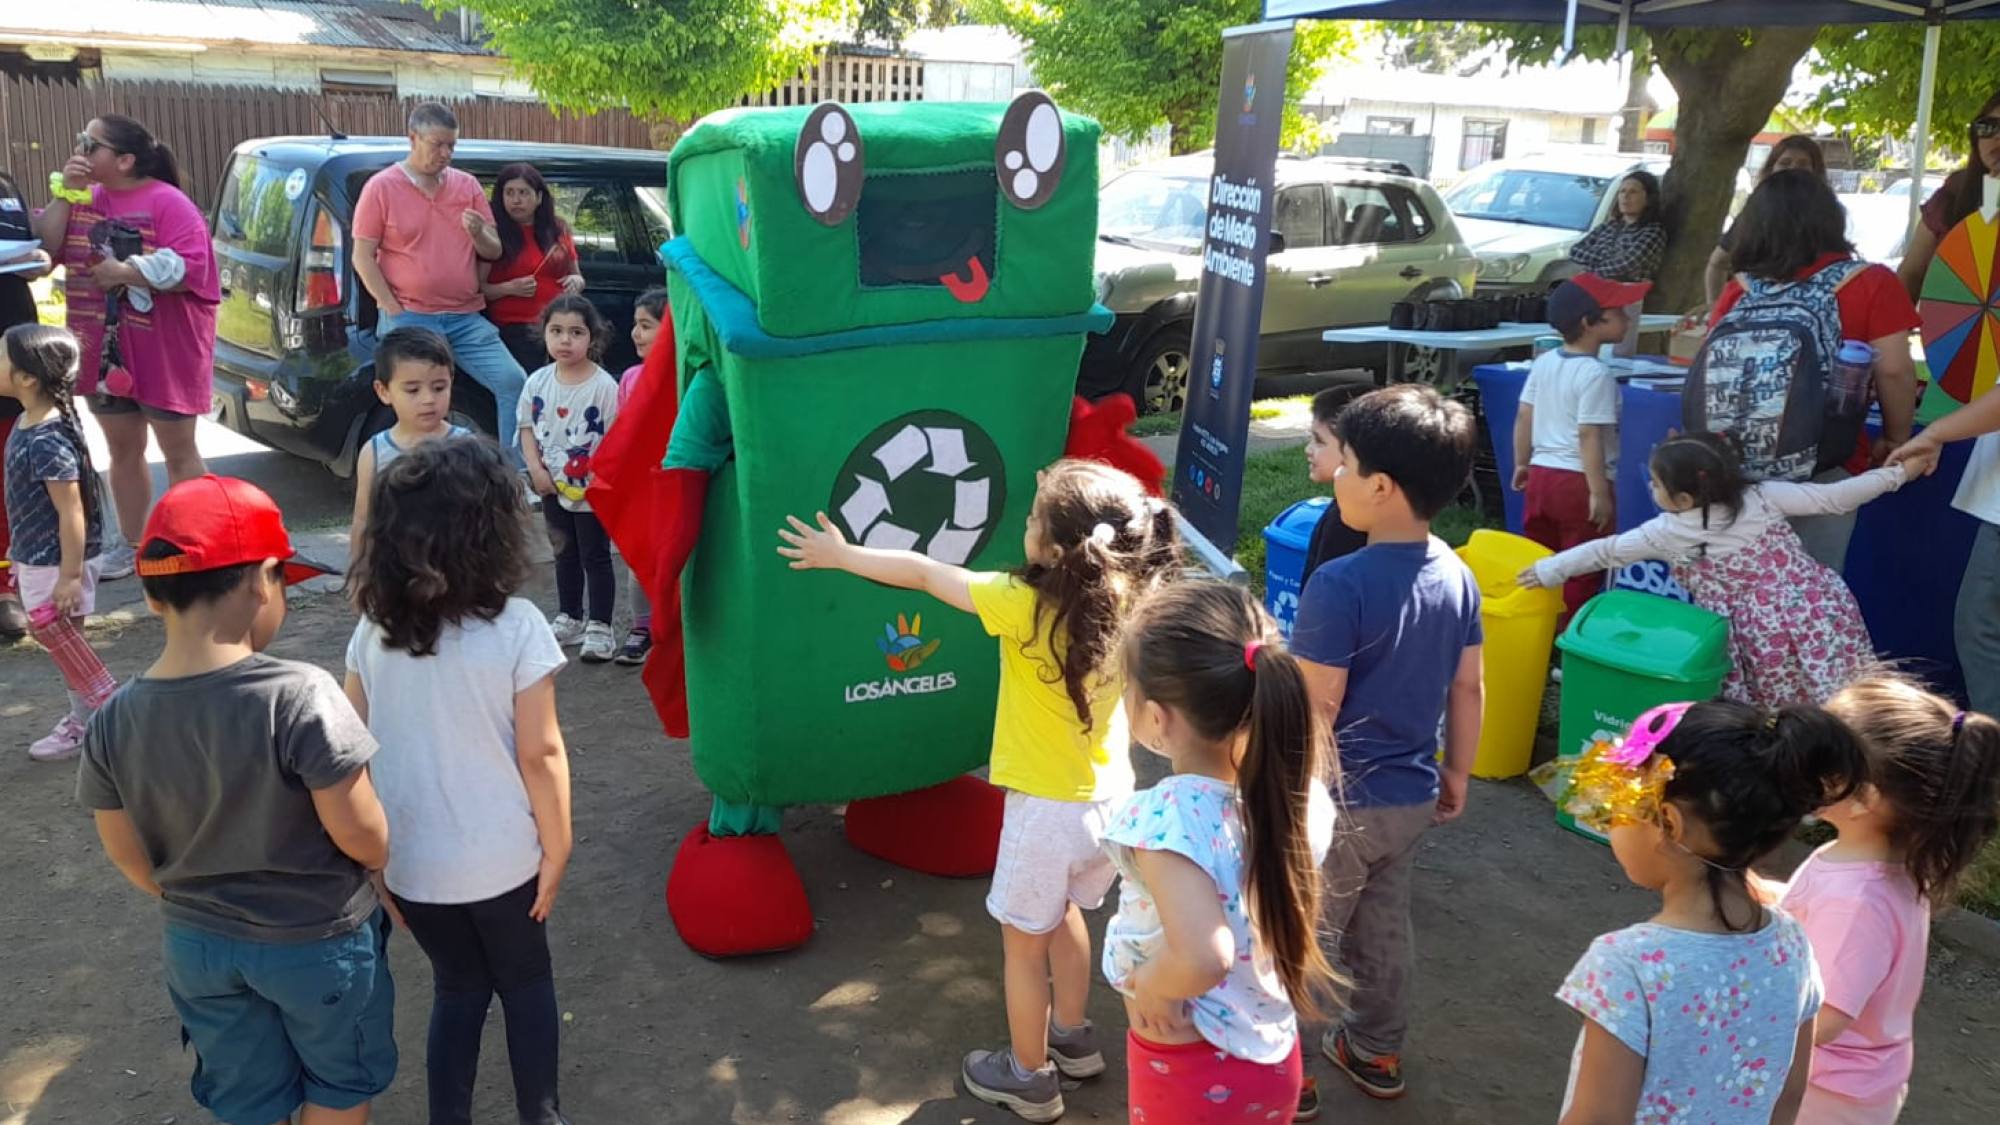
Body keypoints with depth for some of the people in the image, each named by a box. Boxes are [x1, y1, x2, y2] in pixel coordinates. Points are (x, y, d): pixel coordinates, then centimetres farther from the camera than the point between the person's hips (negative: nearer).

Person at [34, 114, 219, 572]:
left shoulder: (168, 203, -13)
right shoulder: (86, 199, 9)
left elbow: (188, 267, -22)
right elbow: (47, 246, 3)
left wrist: (123, 272, -18)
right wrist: (64, 194, -7)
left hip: (163, 353, -7)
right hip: (106, 351, 7)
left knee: (178, 452, 3)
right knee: (123, 451, 14)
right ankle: (133, 544, 25)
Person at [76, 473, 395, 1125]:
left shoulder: (113, 722, -14)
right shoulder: (299, 698, -29)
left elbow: (129, 858, 0)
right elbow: (362, 837, -22)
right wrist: (382, 862, 2)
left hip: (196, 944, 4)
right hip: (319, 939, -4)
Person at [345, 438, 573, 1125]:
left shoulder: (374, 629, -4)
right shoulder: (516, 626, -17)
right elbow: (540, 753, -15)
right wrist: (557, 849, -4)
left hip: (408, 861, 3)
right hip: (501, 860, -3)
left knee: (457, 986, 23)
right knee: (525, 983, 20)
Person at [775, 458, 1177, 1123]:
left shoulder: (1026, 605, -25)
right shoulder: (1129, 599, -12)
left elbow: (921, 573, -14)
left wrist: (840, 555, -2)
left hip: (1048, 810, -6)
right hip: (1110, 798, 6)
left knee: (1024, 941, 17)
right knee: (1061, 913, 30)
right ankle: (1072, 1039, 48)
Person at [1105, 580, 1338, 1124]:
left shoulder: (1165, 815, -30)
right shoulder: (1300, 793, -12)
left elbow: (1203, 957, -42)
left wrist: (1153, 987, -24)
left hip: (1190, 1073, -5)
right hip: (1275, 1057, 5)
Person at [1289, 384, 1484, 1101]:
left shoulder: (1341, 584, -26)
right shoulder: (1456, 576, -3)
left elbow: (1316, 708, -23)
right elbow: (1467, 688, 6)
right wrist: (1456, 773, 18)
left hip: (1339, 802, -7)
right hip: (1411, 796, 7)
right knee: (1384, 929, 24)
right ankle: (1377, 1053, 41)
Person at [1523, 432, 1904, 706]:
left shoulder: (1670, 533, -4)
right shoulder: (1763, 496, 2)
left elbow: (1606, 552, 4)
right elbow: (1834, 497, 4)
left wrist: (1548, 570, 14)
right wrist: (1894, 473, 18)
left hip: (1764, 637, -3)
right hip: (1820, 613, 4)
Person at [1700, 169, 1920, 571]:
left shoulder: (1739, 288, 2)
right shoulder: (1870, 283, -5)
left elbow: (1710, 370, 4)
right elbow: (1894, 370, -8)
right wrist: (1896, 440, 6)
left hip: (1732, 469, 3)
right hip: (1822, 472, -3)